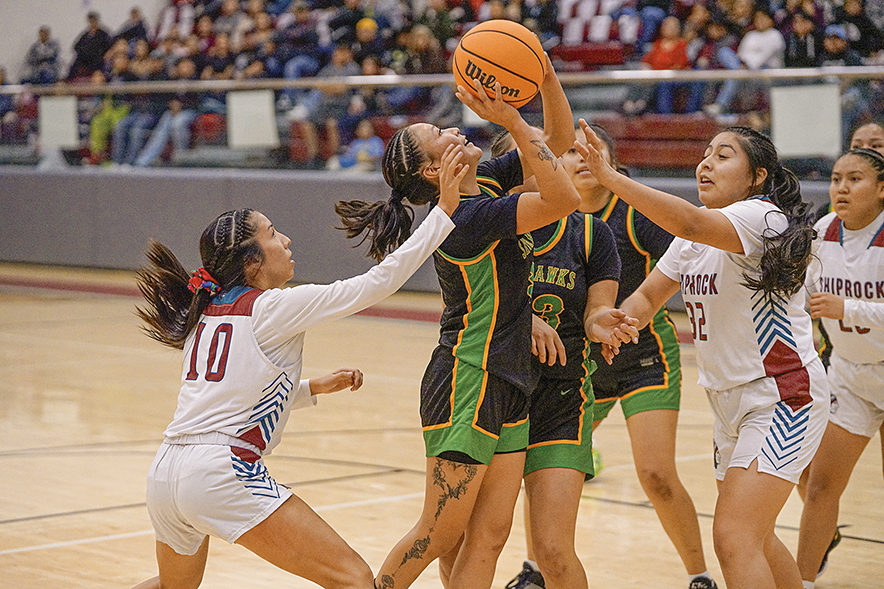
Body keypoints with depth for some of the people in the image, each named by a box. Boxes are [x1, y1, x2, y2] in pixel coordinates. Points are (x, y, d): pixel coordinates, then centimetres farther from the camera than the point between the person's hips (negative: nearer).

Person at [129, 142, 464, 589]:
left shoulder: (205, 314, 17)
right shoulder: (272, 308, -5)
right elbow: (376, 284, -8)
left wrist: (313, 388, 24)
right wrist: (444, 209, -7)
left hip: (165, 473, 9)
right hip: (220, 473, -9)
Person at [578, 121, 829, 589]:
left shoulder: (763, 217, -18)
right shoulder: (695, 238, 10)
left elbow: (691, 222, -36)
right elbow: (648, 296, 12)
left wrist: (609, 177, -43)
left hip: (783, 397, -10)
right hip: (729, 400, 10)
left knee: (733, 538, -19)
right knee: (754, 541, 20)